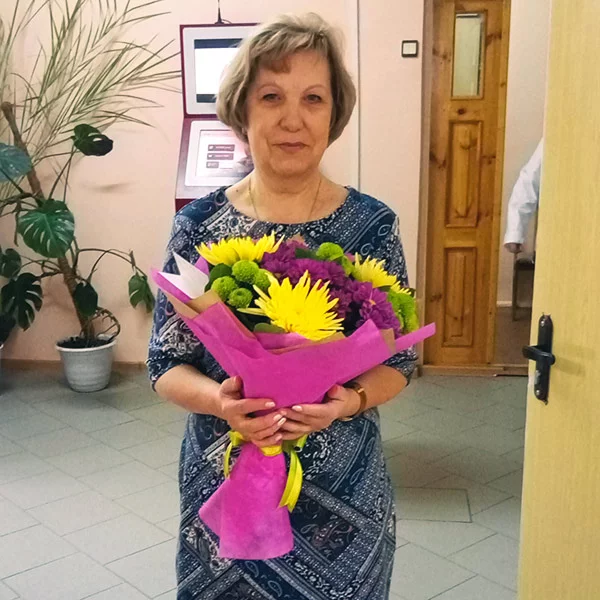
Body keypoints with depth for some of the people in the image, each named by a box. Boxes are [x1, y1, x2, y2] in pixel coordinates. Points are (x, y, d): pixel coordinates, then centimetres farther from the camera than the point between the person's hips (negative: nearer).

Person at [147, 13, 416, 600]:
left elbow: (399, 360, -2)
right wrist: (220, 400, -23)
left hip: (343, 490, 0)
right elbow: (166, 364, -3)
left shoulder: (372, 225, -7)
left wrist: (349, 400, -22)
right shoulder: (198, 225, -6)